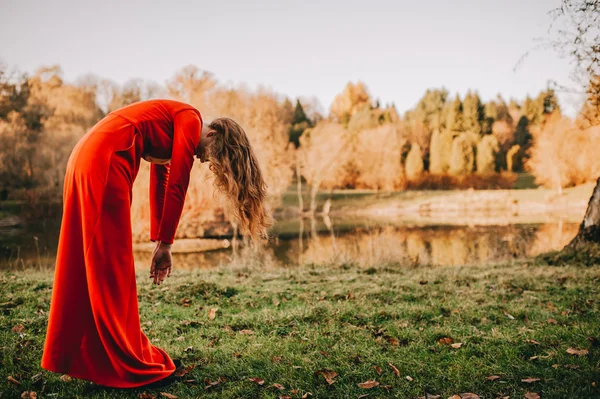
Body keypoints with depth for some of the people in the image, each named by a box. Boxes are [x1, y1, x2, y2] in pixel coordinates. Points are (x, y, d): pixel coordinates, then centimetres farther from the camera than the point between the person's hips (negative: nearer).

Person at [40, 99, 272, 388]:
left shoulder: (169, 133, 23)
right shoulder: (190, 120, -3)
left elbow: (161, 188, 24)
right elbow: (176, 186, -7)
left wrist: (159, 244, 23)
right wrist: (165, 243, -1)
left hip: (85, 160, 10)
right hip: (103, 164, -10)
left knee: (91, 267, 14)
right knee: (113, 266, -5)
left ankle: (80, 352, 26)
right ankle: (131, 366, 4)